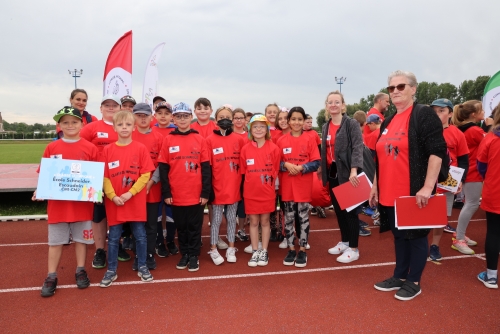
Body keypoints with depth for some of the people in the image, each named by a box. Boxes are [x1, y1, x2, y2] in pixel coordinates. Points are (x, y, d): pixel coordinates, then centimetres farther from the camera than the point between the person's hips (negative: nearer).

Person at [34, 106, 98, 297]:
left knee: (81, 238, 12)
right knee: (55, 240, 11)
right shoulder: (51, 148, 1)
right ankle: (51, 277, 22)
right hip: (57, 203, 1)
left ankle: (80, 271, 28)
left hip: (82, 203, -1)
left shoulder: (90, 148, -3)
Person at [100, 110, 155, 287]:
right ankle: (111, 270, 24)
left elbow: (145, 175, -7)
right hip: (114, 202, 1)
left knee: (140, 236, 9)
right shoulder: (107, 150, 0)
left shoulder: (141, 148, -4)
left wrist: (130, 193, -14)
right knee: (113, 237, 10)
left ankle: (142, 267, 25)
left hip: (136, 202, -1)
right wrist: (113, 196, -13)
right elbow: (104, 177, -1)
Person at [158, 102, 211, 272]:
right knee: (181, 227, 14)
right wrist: (166, 192, -3)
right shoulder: (168, 140, 2)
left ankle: (194, 256, 24)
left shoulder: (200, 139, 0)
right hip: (176, 195, 1)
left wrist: (206, 192, -5)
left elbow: (206, 168, -1)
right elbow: (163, 168, 1)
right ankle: (184, 254, 29)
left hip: (196, 194, -1)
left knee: (194, 227, 10)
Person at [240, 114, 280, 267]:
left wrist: (268, 182, -2)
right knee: (253, 222, 9)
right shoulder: (245, 149, -2)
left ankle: (264, 252, 21)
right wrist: (252, 183, 2)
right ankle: (255, 252, 21)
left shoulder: (273, 148, -5)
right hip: (250, 192, 1)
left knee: (265, 221, 10)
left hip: (267, 192, -1)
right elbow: (243, 171, 5)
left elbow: (276, 170, 1)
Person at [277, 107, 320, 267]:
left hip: (304, 186, -1)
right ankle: (291, 249, 21)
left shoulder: (309, 140, -1)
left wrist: (302, 167, -18)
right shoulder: (281, 140, 3)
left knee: (303, 218, 5)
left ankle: (302, 250, 17)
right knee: (289, 218, 8)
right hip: (287, 186, 1)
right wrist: (286, 165, -14)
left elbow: (316, 163, -3)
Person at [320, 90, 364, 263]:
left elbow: (358, 148, -17)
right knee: (338, 208, 14)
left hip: (346, 172, -7)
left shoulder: (352, 124, -8)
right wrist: (323, 170, 14)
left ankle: (354, 248, 10)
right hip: (332, 172, 7)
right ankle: (344, 241, 29)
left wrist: (354, 170, -28)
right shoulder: (326, 127, 12)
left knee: (350, 209, -1)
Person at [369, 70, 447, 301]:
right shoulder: (388, 122, 13)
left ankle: (413, 282, 22)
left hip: (414, 192, -7)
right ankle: (399, 276, 31)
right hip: (390, 192, 7)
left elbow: (437, 152, -16)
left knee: (416, 235, 7)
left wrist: (428, 187, -22)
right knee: (399, 235, 17)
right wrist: (375, 186, 15)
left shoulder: (424, 115, -9)